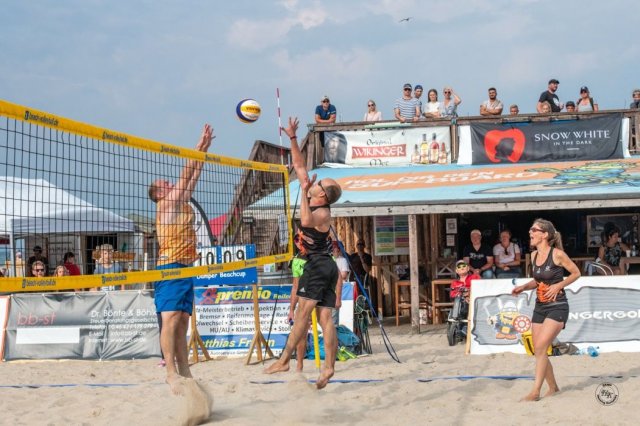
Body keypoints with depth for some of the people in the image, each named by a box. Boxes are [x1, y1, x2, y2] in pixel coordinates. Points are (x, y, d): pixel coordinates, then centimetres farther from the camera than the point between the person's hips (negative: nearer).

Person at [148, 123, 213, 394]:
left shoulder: (180, 203, 22)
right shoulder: (165, 203, -1)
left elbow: (194, 176, 22)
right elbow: (187, 173, -2)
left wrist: (204, 149, 21)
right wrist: (201, 145, 1)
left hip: (185, 268, 9)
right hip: (170, 266, -9)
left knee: (182, 322, 5)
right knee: (170, 319, -15)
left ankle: (184, 370, 4)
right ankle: (171, 372, -22)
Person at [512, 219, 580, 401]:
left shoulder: (557, 254, -13)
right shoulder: (534, 255, 6)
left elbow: (576, 273, -3)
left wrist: (558, 285, -14)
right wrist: (523, 287, 2)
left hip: (557, 307, -7)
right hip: (540, 307, 7)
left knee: (540, 347, -17)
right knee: (538, 350, 7)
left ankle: (535, 391, -12)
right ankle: (553, 387, 24)